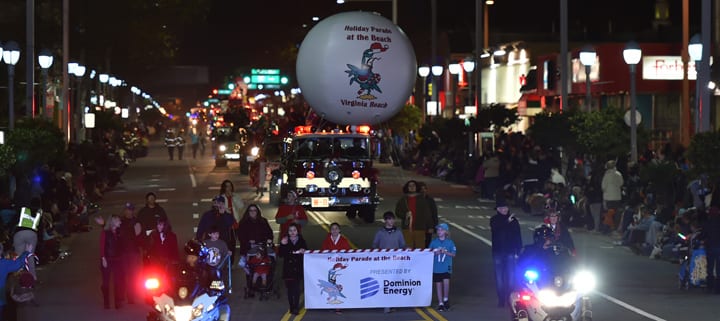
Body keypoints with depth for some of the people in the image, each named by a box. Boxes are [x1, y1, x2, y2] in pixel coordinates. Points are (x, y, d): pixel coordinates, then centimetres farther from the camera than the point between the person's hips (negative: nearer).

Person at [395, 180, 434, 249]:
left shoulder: (422, 199, 8)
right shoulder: (403, 200, 12)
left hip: (420, 228, -1)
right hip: (407, 228, 1)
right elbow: (397, 212, 15)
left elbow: (427, 214, 7)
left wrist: (430, 227, 2)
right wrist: (405, 215, -6)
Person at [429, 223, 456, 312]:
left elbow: (453, 254, 0)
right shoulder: (434, 242, 4)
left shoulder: (449, 242, 0)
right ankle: (440, 303, 14)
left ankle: (446, 299, 5)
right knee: (438, 284, 5)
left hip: (446, 267, -2)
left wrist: (446, 252, -15)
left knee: (446, 281, -18)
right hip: (436, 267, 2)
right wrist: (435, 253, -12)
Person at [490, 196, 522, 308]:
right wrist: (507, 221, -27)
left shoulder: (513, 220, 4)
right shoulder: (494, 220, 3)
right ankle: (501, 300, 6)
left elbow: (518, 237, 6)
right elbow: (495, 228, -20)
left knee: (510, 277, -2)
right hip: (498, 252, 0)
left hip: (510, 252, 0)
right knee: (499, 277, 2)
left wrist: (518, 251, 0)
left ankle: (510, 299, 4)